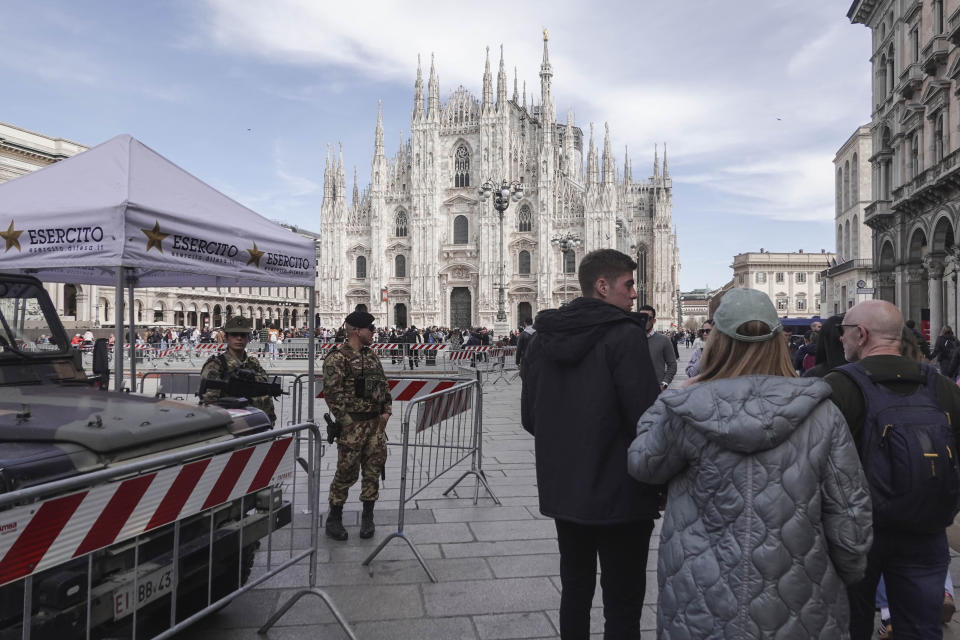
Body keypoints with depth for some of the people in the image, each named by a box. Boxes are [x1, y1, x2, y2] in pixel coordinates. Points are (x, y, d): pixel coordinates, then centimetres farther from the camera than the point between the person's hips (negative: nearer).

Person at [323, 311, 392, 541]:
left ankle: (368, 517, 23)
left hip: (376, 422, 7)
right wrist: (348, 421, -17)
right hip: (352, 425, -7)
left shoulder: (372, 355, 13)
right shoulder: (337, 358, -11)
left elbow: (384, 385, 19)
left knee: (373, 470, 10)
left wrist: (386, 410, 8)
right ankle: (334, 518, 19)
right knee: (347, 472, 2)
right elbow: (333, 392, -16)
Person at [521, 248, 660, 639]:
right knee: (622, 605, 7)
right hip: (619, 493, -6)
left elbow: (529, 418, 7)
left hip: (561, 490, 7)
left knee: (574, 589, 21)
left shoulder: (544, 336, 5)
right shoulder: (624, 334, -15)